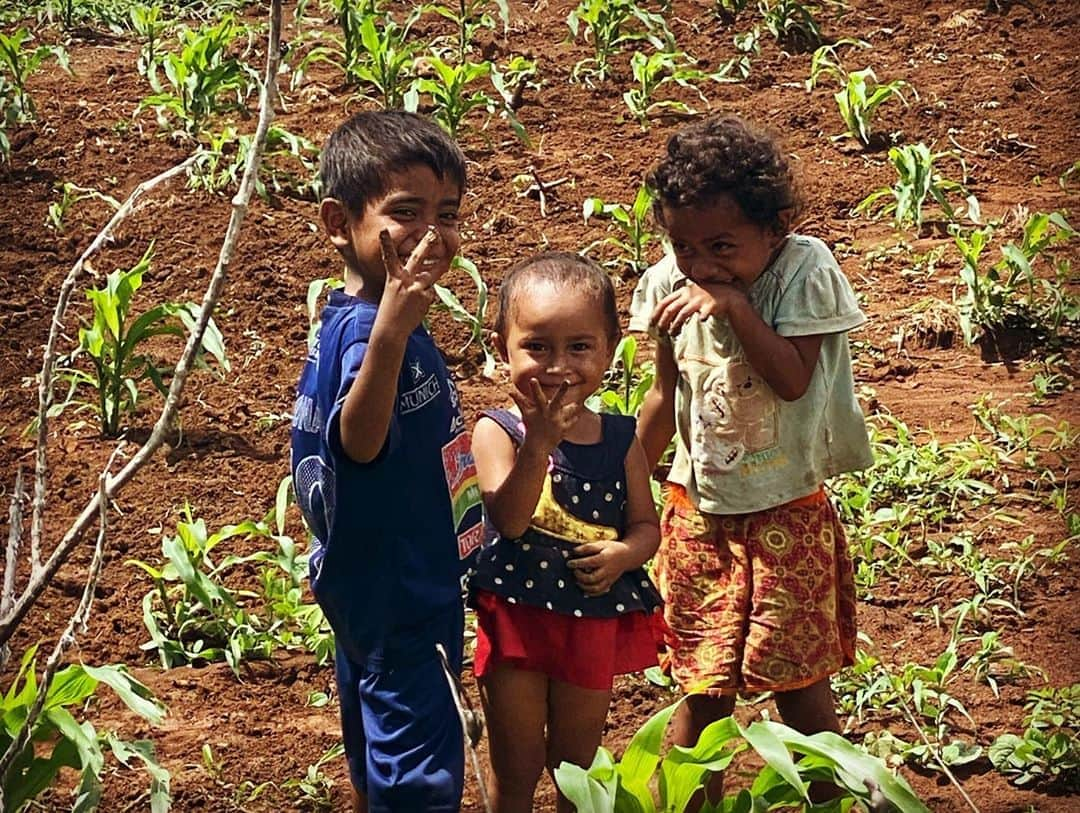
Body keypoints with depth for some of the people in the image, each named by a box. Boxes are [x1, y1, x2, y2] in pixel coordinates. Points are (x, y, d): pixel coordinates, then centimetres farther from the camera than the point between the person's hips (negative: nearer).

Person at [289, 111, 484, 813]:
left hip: (377, 588, 10)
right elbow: (359, 439, -47)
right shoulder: (362, 328, -27)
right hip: (396, 597, -10)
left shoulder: (371, 319, 4)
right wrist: (390, 332, -60)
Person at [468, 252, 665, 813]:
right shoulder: (497, 431, -13)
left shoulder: (620, 438, -3)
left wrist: (624, 553, -19)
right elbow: (509, 520, -26)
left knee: (576, 764, 18)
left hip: (594, 619, 2)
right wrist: (540, 443, -37)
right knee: (516, 768, 10)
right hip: (516, 618, -2)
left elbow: (646, 524, 4)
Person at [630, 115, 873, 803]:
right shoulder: (669, 287, -3)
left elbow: (793, 380, -22)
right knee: (703, 686, 7)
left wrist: (735, 305, -29)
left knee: (800, 679, 3)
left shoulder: (804, 269, -14)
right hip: (698, 511, 3)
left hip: (786, 511, -3)